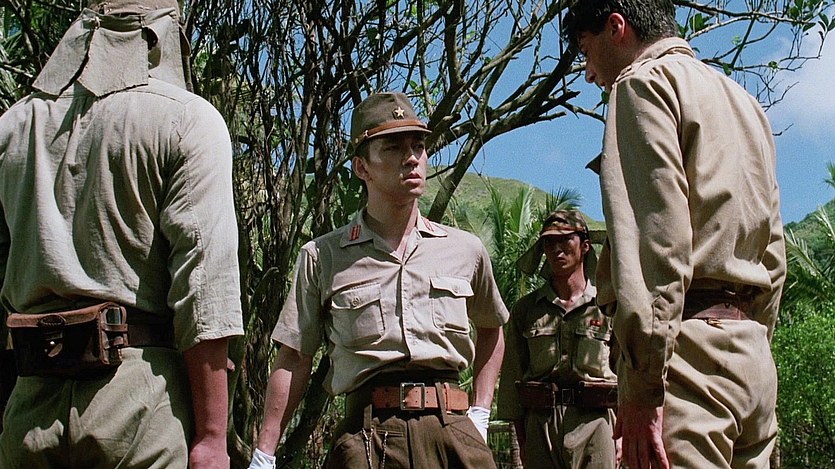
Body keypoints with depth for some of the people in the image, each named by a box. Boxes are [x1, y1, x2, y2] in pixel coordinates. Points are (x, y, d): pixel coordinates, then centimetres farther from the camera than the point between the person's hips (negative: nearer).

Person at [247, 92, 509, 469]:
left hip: (453, 432, 2)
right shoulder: (322, 257, 5)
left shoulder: (465, 251, 11)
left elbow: (491, 329, 28)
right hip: (367, 436, -2)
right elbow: (293, 361, 5)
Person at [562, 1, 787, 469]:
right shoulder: (745, 102, 26)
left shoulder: (645, 82, -1)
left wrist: (642, 386, -18)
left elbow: (657, 237, -15)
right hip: (753, 351, 9)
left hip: (692, 340, -9)